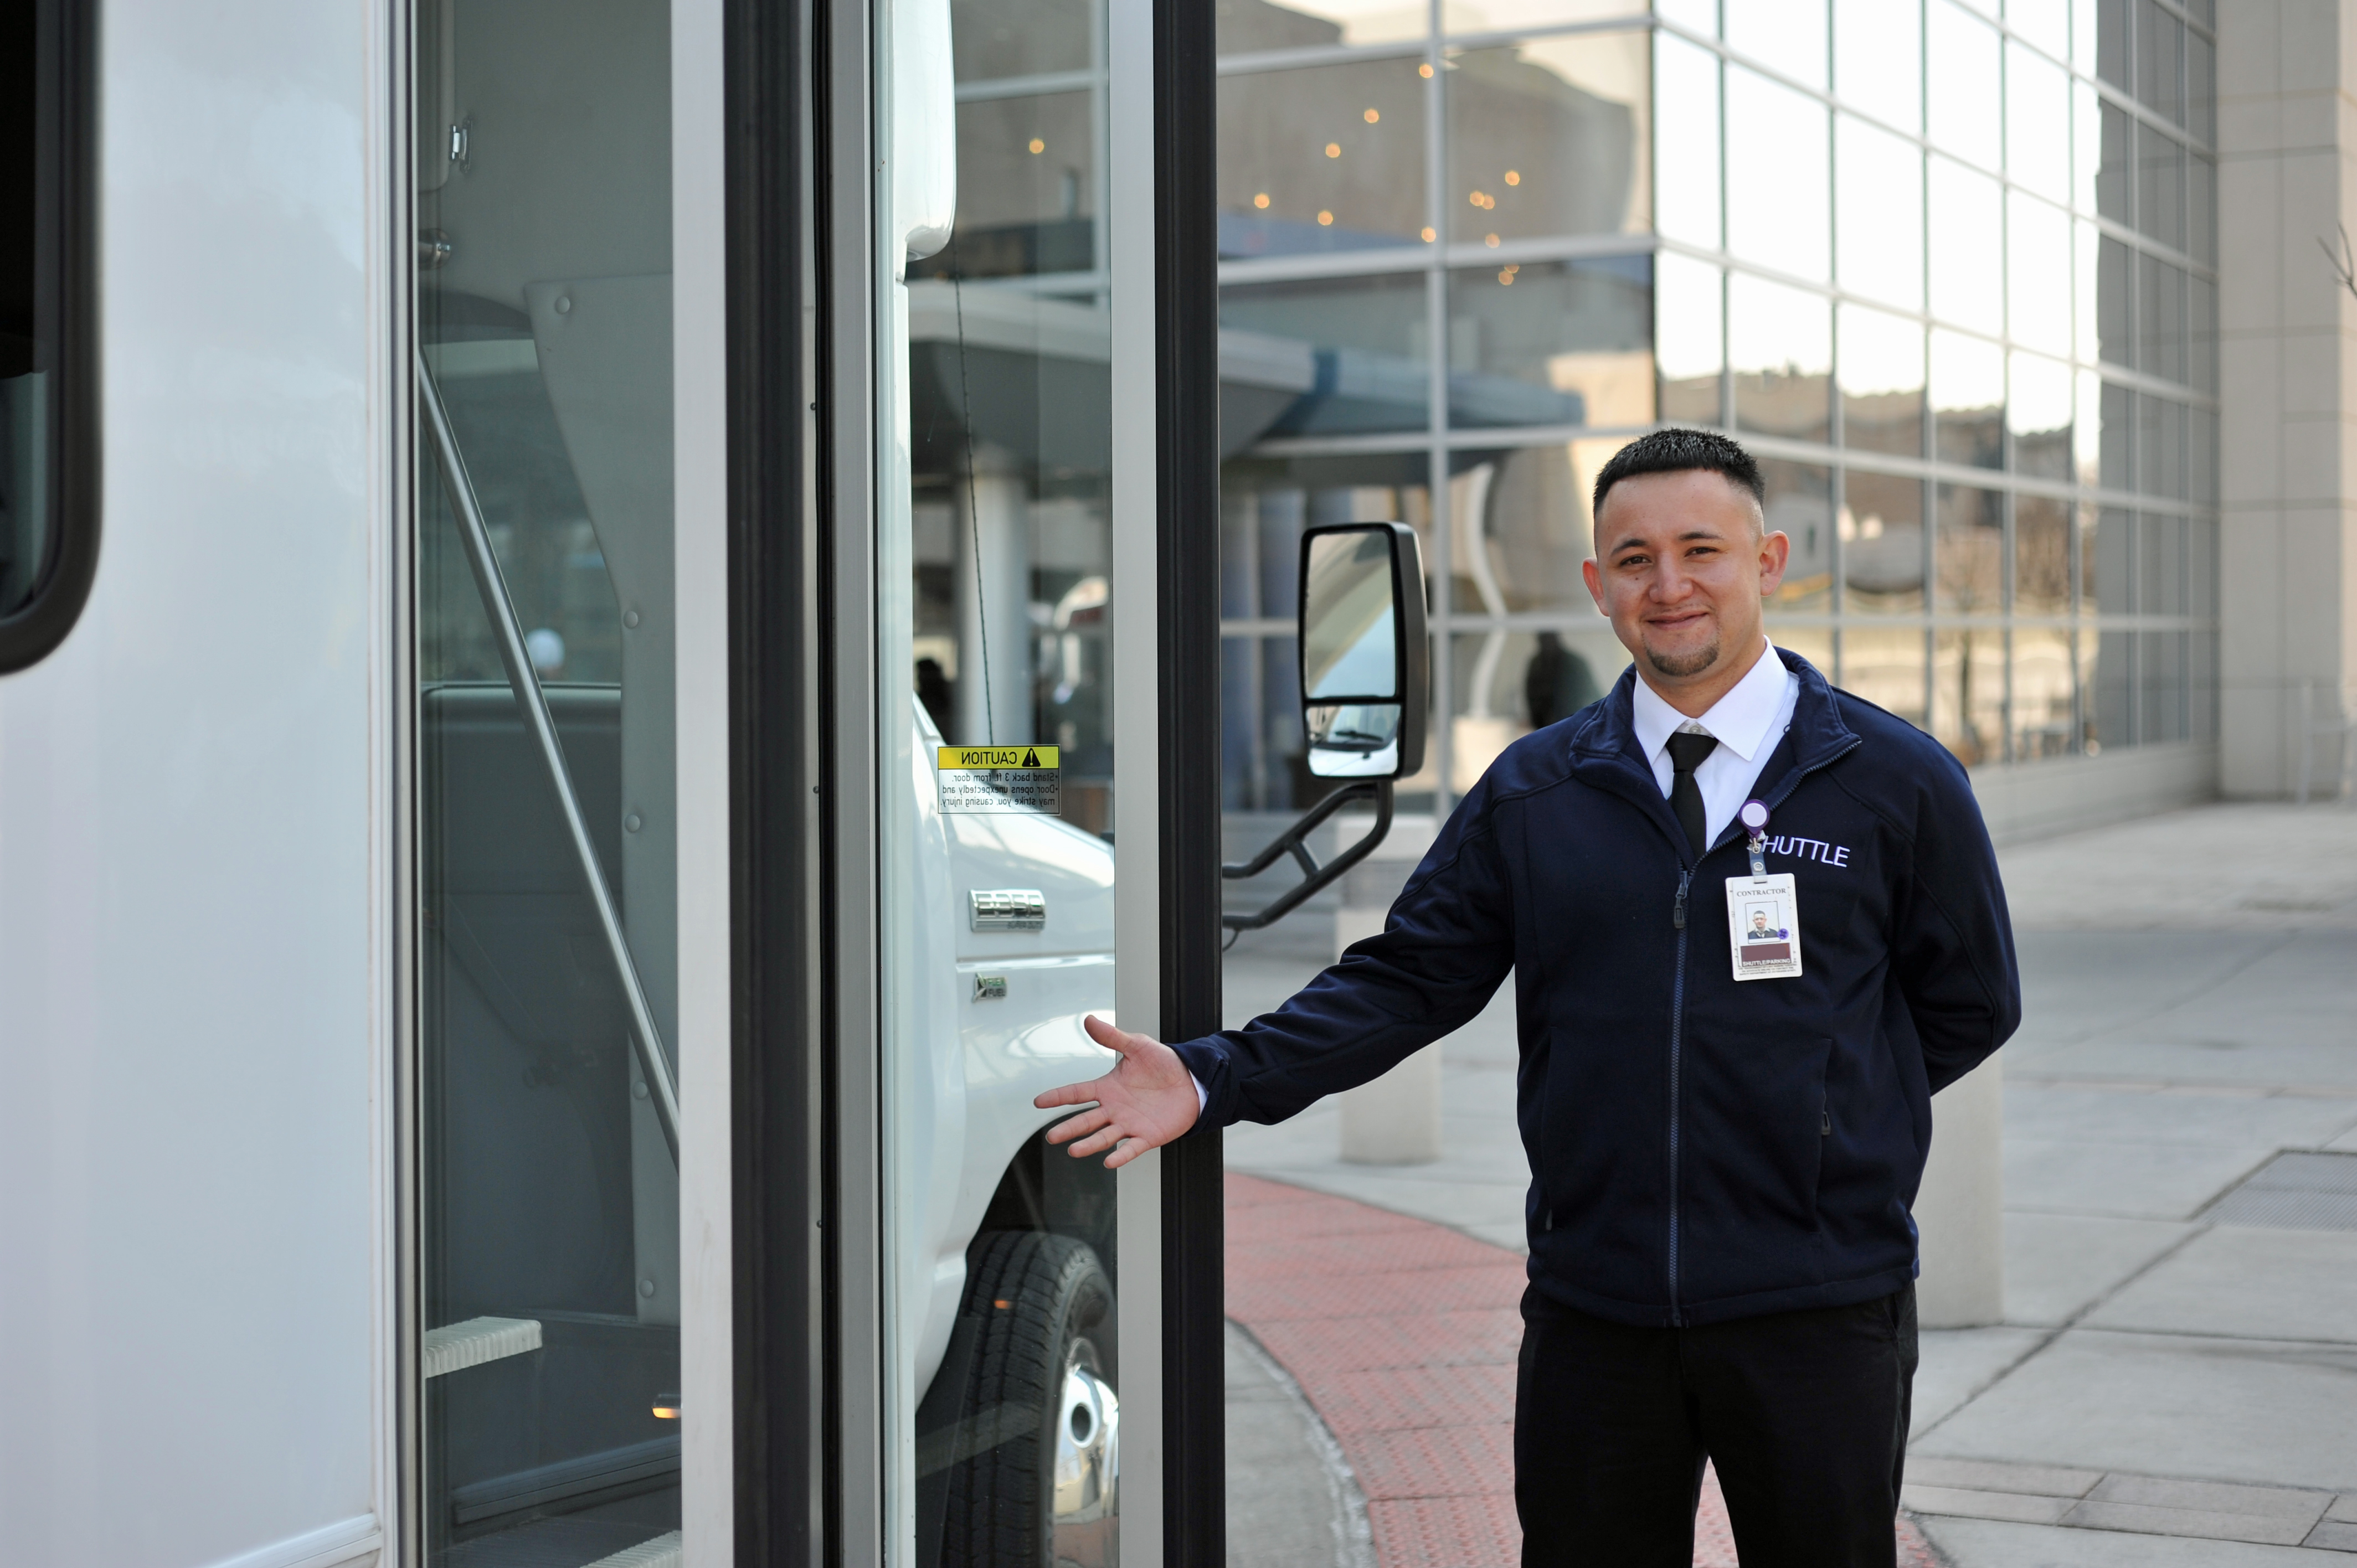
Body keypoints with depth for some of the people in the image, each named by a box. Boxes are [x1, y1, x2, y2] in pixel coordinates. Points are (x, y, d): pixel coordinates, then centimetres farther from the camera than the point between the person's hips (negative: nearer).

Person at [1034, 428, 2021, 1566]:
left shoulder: (1899, 782, 0)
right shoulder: (1532, 791, 6)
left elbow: (1970, 1006, 9)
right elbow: (1409, 978, 3)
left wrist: (1820, 1118, 1)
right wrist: (1214, 1079, -8)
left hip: (1818, 1313, -1)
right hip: (1591, 1311, 2)